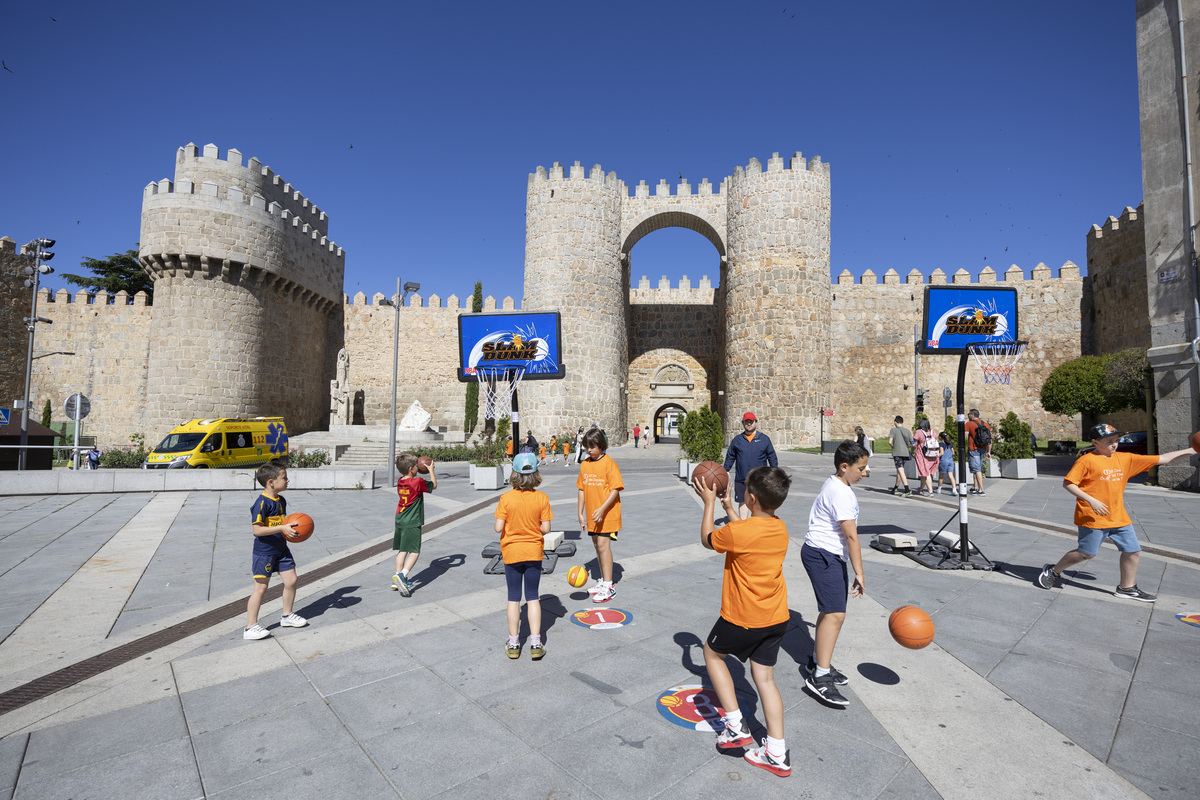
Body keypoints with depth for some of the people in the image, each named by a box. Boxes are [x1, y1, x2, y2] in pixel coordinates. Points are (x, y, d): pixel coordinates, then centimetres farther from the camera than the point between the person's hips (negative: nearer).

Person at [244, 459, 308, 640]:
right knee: (260, 588, 0)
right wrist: (282, 528, -26)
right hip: (264, 552, -8)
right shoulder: (262, 503, -20)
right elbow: (257, 529, -24)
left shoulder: (281, 500, 7)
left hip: (281, 549, 8)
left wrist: (291, 528, 3)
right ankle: (250, 627, 13)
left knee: (291, 581, 9)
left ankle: (287, 616, 28)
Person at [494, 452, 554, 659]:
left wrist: (511, 523, 4)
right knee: (533, 597, 12)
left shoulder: (506, 498, -15)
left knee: (514, 598, 12)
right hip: (534, 551, 1)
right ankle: (535, 644, 13)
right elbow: (545, 528, -11)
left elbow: (498, 528, -16)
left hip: (512, 552, -1)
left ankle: (514, 644, 21)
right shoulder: (542, 498, -11)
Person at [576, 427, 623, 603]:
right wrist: (580, 513, 11)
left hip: (607, 514, -6)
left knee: (603, 544, -10)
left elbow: (615, 490, -15)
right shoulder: (585, 465, 7)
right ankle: (603, 580, 27)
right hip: (592, 515, 6)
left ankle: (608, 586, -1)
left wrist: (602, 509, -23)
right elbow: (582, 489, 12)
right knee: (597, 545, 13)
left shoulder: (609, 463, -12)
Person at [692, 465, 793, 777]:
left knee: (712, 652, 20)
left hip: (743, 619, -6)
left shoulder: (737, 532, -26)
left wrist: (709, 502, 3)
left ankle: (735, 726, 21)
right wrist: (729, 507, 23)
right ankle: (777, 755, 24)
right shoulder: (780, 529, -3)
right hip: (776, 617, 7)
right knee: (764, 678, 17)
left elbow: (707, 539, -5)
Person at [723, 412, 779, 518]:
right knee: (743, 502, 7)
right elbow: (730, 457, 13)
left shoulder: (764, 439, 4)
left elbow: (772, 457, 6)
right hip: (741, 479, 1)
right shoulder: (737, 439, 8)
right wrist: (725, 471, 6)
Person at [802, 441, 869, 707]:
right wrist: (859, 573, -21)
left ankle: (817, 662, 30)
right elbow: (851, 536, -22)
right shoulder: (840, 493, -20)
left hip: (831, 556, 11)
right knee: (835, 613, -17)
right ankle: (820, 678, -16)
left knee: (830, 611, 18)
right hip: (822, 555, -11)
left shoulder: (837, 485, 13)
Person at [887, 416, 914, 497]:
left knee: (901, 471, -11)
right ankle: (895, 489, 30)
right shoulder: (907, 431, 10)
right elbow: (912, 444, 6)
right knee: (899, 471, 18)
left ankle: (907, 490, -22)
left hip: (897, 453, -5)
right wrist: (911, 452, 23)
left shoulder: (893, 430, 0)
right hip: (906, 453, 5)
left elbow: (890, 442, -12)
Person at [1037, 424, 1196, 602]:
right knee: (1086, 553, -1)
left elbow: (1160, 459, 12)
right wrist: (1091, 500, -22)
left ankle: (1127, 588, 27)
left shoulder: (1125, 459, 8)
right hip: (1093, 518, -7)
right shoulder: (1087, 460, -12)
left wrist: (1190, 451, 4)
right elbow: (1068, 483, -15)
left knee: (1133, 551, 9)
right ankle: (1053, 571, 16)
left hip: (1119, 518, 7)